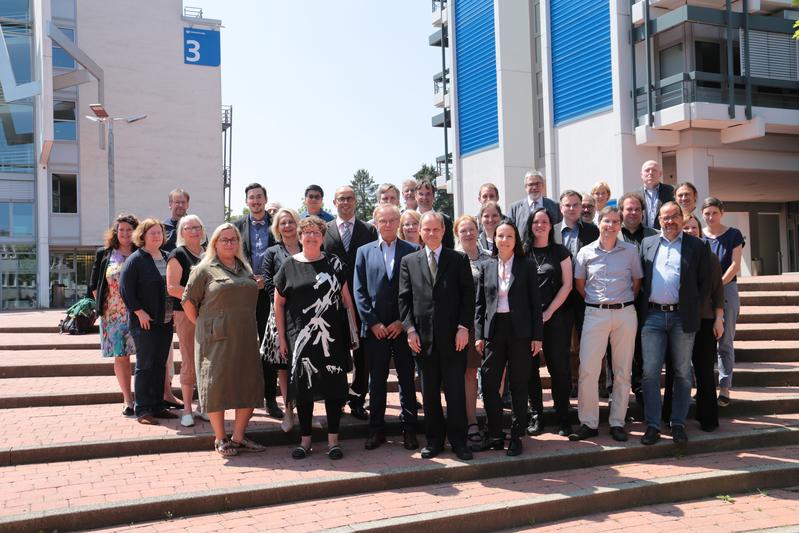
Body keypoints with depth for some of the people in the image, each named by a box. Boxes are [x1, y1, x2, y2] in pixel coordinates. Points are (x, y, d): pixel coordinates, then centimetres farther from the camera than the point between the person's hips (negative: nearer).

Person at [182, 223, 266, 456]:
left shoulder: (245, 269, 16)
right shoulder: (204, 270, -1)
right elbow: (188, 302, -1)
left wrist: (249, 327, 14)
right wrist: (202, 326, 0)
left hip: (245, 339, 6)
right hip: (217, 340, -5)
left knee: (249, 386, 5)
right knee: (217, 385, 0)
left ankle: (238, 437, 18)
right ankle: (220, 439, 13)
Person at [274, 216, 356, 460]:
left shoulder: (334, 263, 6)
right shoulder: (289, 266, 4)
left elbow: (346, 298, 8)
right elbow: (279, 304, 7)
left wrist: (353, 330, 2)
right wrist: (282, 338, 3)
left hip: (332, 336, 0)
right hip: (300, 337, 0)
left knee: (334, 386, 2)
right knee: (303, 387, 4)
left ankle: (333, 439, 13)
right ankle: (305, 439, 16)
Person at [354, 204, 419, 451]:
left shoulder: (412, 251, 3)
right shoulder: (364, 252, 8)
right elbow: (360, 291, 4)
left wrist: (403, 321, -8)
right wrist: (373, 323, -5)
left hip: (403, 326, -1)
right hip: (375, 328, 1)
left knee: (407, 379, 6)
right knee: (376, 380, 8)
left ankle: (409, 428, 15)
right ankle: (376, 429, 17)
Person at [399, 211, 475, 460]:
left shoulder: (459, 259, 4)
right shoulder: (409, 261, 9)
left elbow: (468, 295, 1)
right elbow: (405, 298, 6)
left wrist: (464, 327, -8)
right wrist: (410, 329, -4)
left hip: (454, 336, -1)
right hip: (423, 337, 2)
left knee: (456, 390, 3)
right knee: (429, 392, 9)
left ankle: (458, 440, 14)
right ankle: (434, 439, 20)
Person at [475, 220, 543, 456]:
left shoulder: (527, 265, 2)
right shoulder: (486, 267, 8)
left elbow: (535, 302, 0)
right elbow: (479, 303, 9)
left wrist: (537, 336, -5)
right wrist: (479, 335, 2)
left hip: (520, 331, -2)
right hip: (494, 331, 2)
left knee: (519, 386, 5)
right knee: (489, 385, -1)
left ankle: (517, 436, 16)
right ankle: (495, 436, 14)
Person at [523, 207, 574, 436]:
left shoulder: (560, 252, 6)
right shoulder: (522, 252, 7)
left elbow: (567, 285, 2)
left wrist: (549, 312, -6)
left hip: (556, 315, -1)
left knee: (559, 366, -1)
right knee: (530, 367, 2)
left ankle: (563, 418, 8)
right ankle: (536, 416, 11)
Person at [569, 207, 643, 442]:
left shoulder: (631, 251, 4)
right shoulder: (586, 252, 4)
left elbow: (637, 281, 13)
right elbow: (579, 283, 13)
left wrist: (625, 302, 8)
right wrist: (594, 301, 9)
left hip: (625, 314, 1)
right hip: (595, 314, 0)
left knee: (622, 371, 5)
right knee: (587, 369, -6)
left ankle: (617, 423, 15)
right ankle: (588, 423, 4)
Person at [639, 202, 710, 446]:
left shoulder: (697, 246, 3)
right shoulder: (647, 244, 11)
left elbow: (705, 282, 3)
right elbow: (639, 278, 12)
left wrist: (693, 309, -2)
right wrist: (642, 308, 3)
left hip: (682, 317, -1)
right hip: (652, 316, 2)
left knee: (682, 373, 6)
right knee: (650, 372, -1)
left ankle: (678, 424, 16)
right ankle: (652, 425, 7)